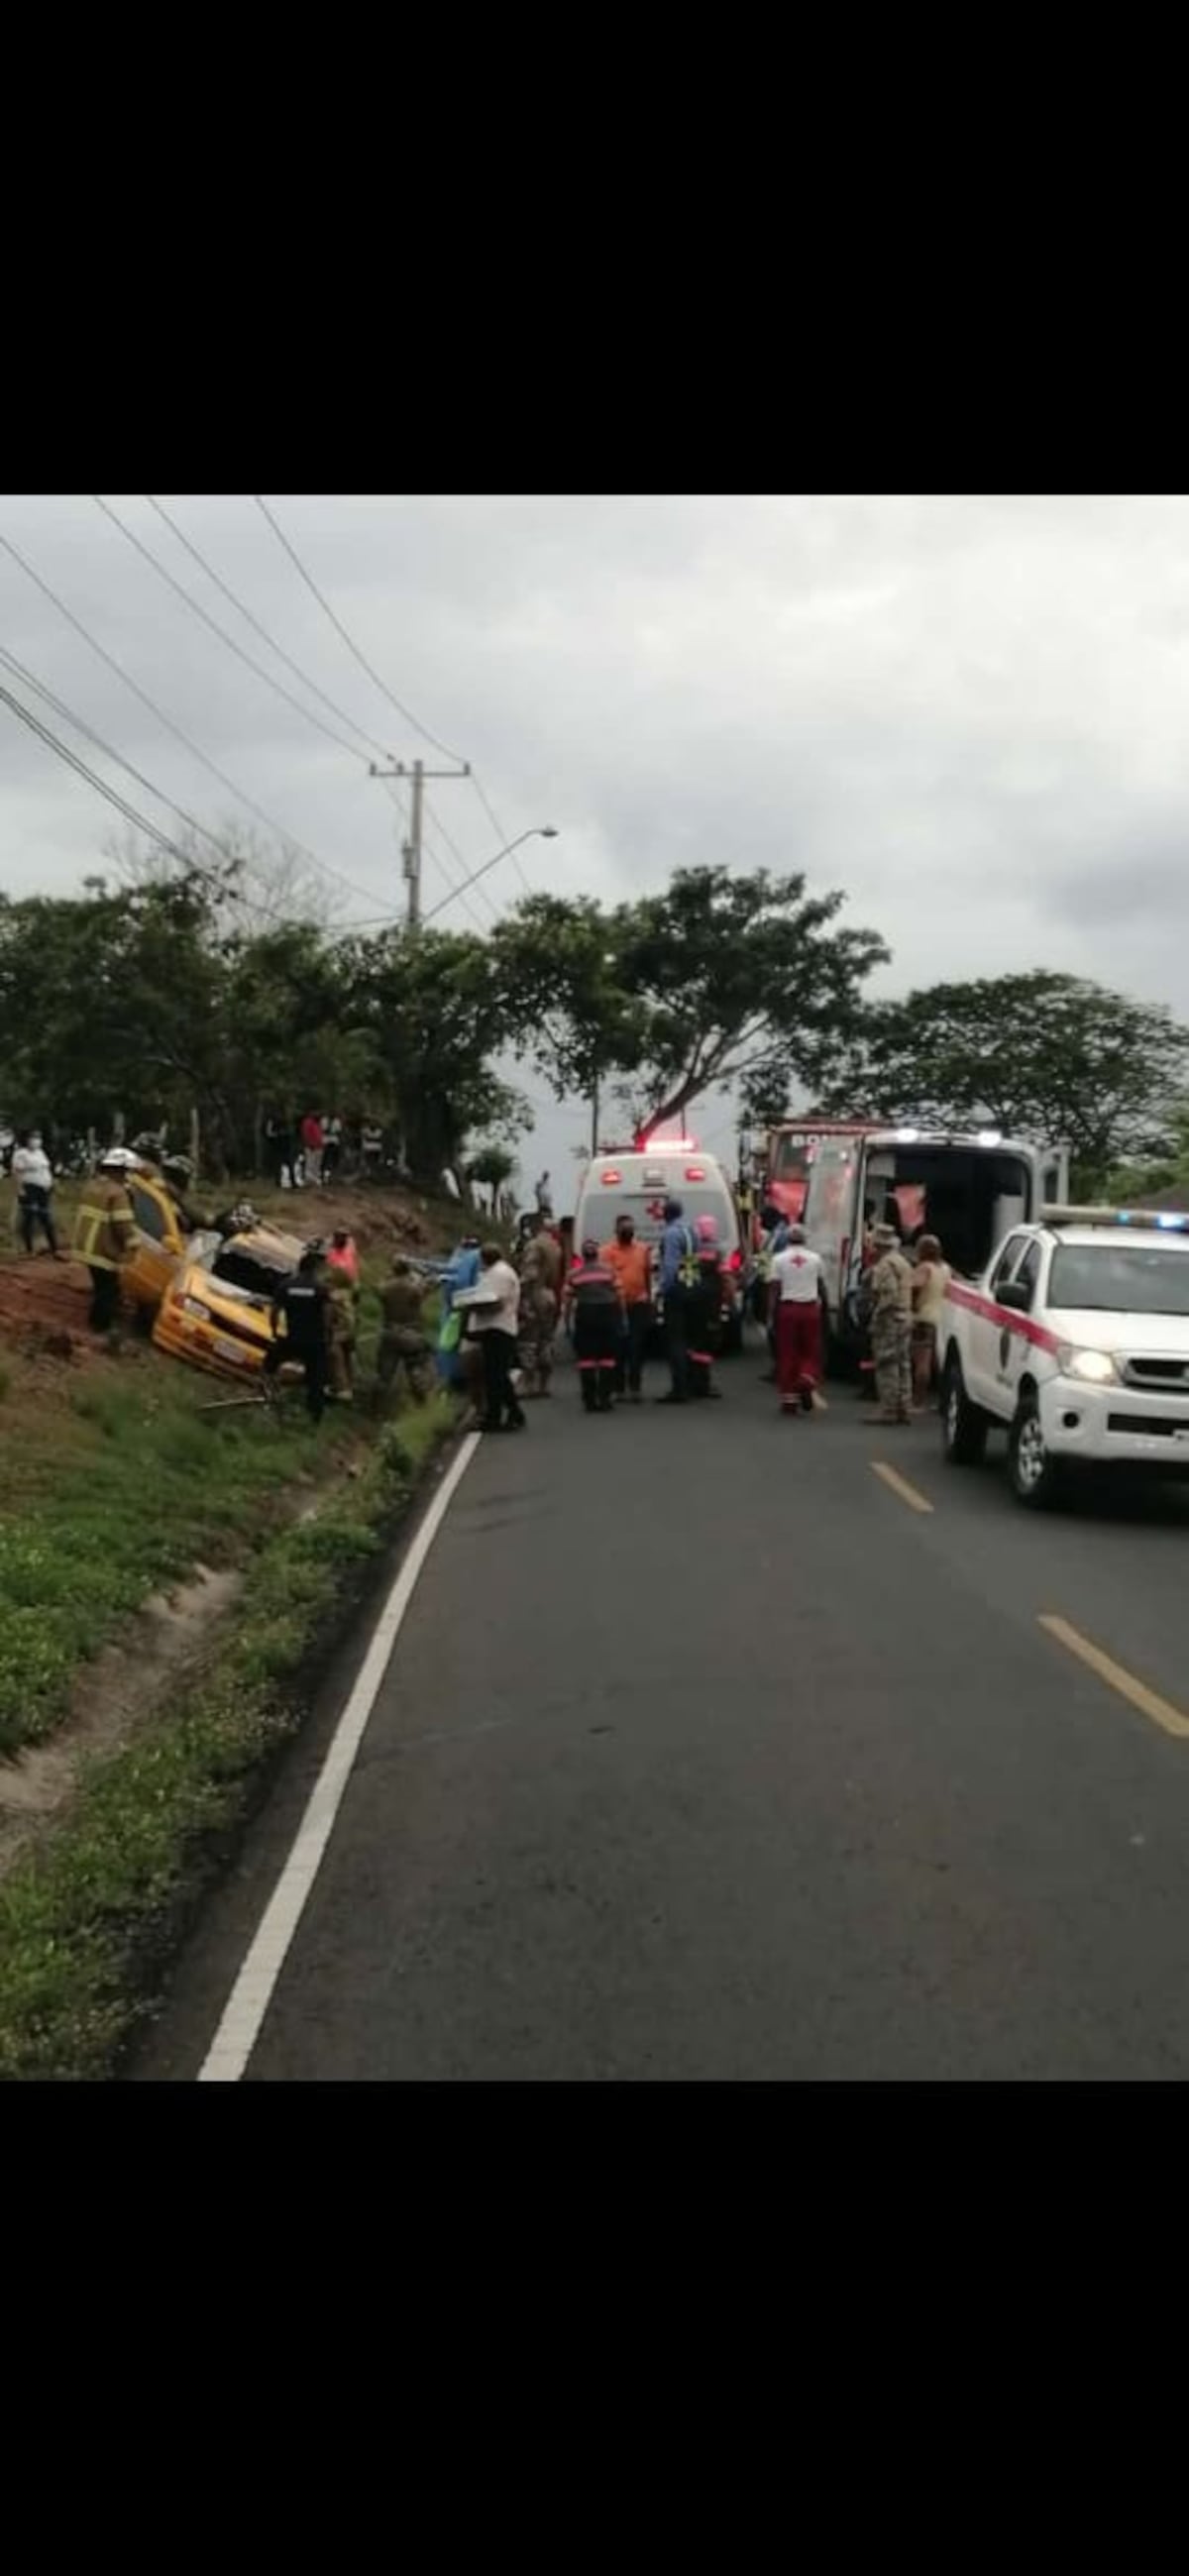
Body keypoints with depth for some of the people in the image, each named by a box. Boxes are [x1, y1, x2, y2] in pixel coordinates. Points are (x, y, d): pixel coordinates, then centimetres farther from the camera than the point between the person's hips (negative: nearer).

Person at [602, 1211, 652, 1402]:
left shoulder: (643, 1249, 12)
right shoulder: (608, 1251, -2)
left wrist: (649, 1299, 17)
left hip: (640, 1305, 3)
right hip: (617, 1305, -3)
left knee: (637, 1348, 2)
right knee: (618, 1348, 0)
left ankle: (634, 1388, 8)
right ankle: (617, 1388, 8)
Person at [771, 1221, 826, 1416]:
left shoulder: (779, 1259, -1)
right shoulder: (814, 1259, 4)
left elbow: (775, 1288, -4)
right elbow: (821, 1285, 14)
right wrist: (821, 1300, 31)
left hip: (787, 1308, -1)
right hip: (810, 1307, 1)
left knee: (787, 1354, 4)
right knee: (811, 1351, 12)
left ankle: (789, 1397, 4)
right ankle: (807, 1380, -14)